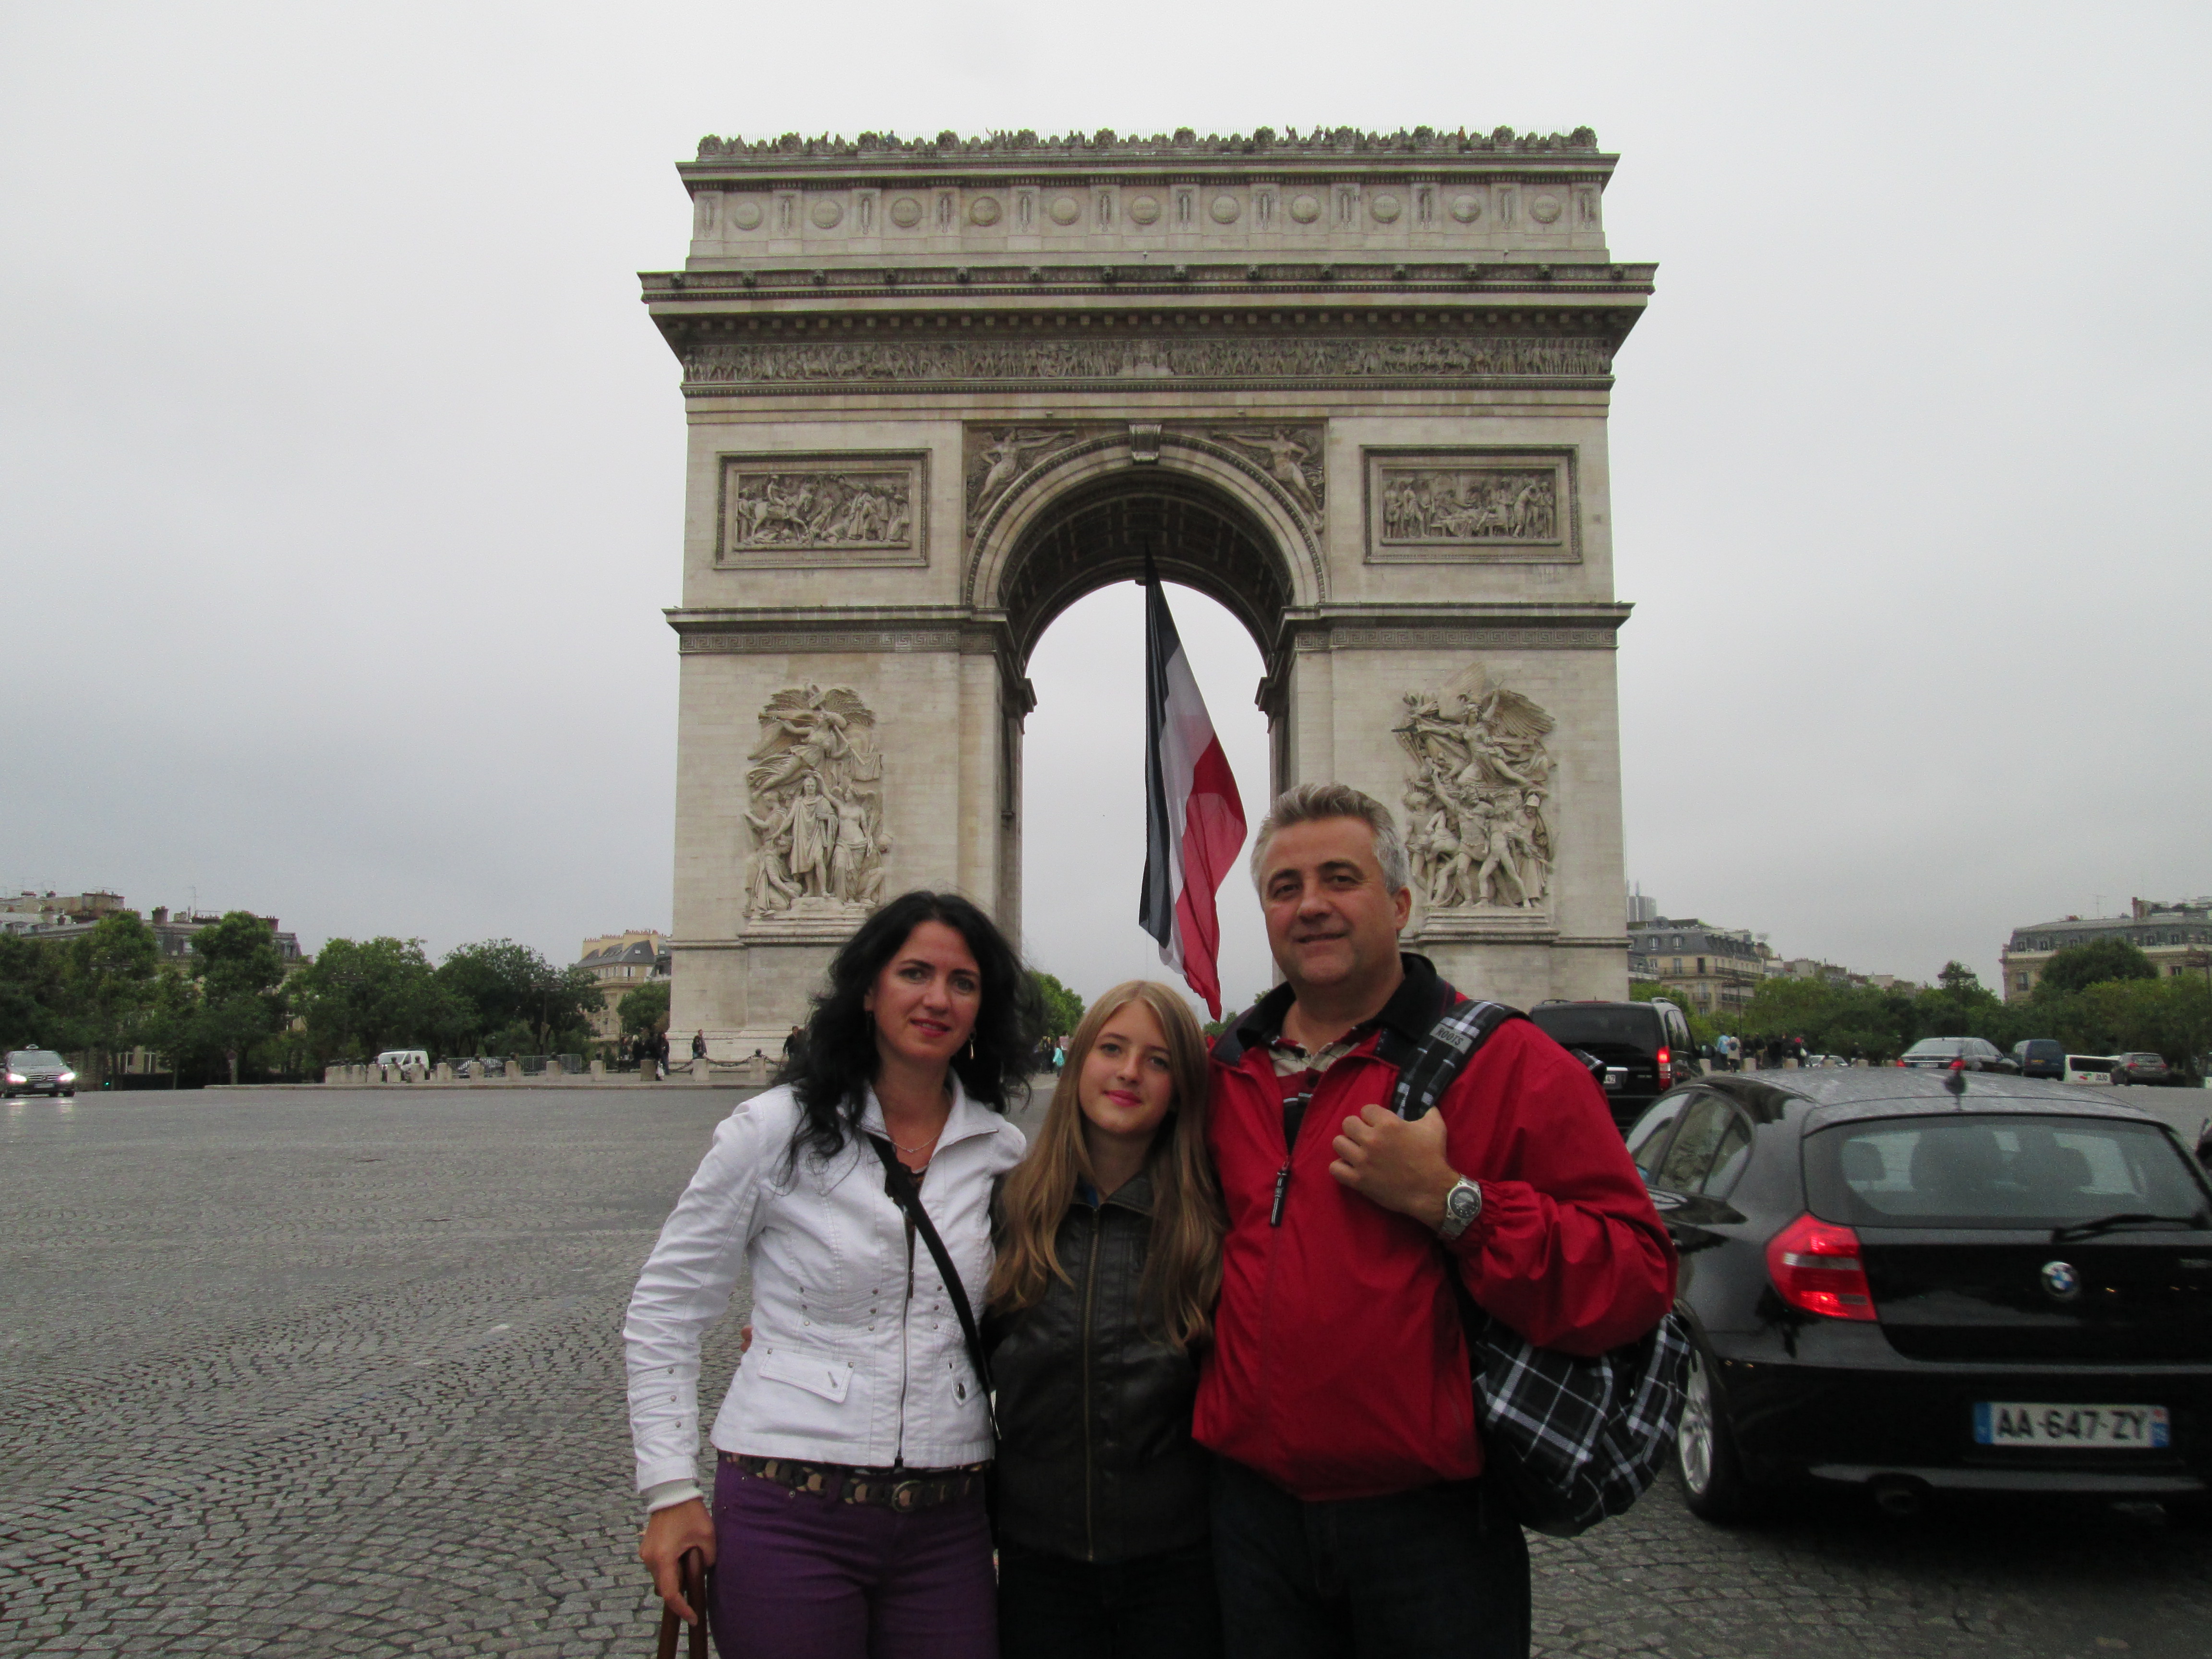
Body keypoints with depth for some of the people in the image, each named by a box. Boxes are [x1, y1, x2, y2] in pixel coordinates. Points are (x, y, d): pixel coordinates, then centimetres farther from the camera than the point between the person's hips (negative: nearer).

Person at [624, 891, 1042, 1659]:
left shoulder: (1005, 1153, 4)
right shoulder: (775, 1130, -5)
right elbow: (663, 1313, 0)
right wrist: (671, 1492, -5)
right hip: (789, 1514, -3)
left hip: (947, 1523, 3)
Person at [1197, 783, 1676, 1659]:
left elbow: (1638, 1277, -15)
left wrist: (1449, 1200, -23)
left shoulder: (1507, 1063, -8)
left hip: (1431, 1524, -4)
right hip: (1252, 1511, 4)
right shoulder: (1226, 1071, 6)